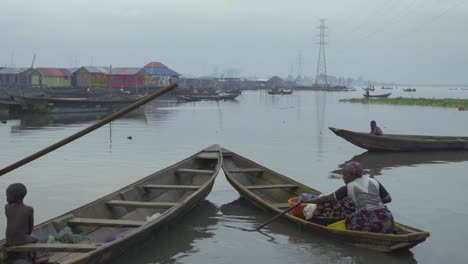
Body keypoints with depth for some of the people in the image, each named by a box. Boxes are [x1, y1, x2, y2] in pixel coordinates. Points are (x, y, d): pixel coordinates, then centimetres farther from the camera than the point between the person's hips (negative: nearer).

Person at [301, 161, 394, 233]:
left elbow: (327, 198, 9)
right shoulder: (375, 182, 13)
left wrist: (308, 200, 20)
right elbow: (388, 199, 13)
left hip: (367, 224, -5)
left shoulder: (348, 188, 3)